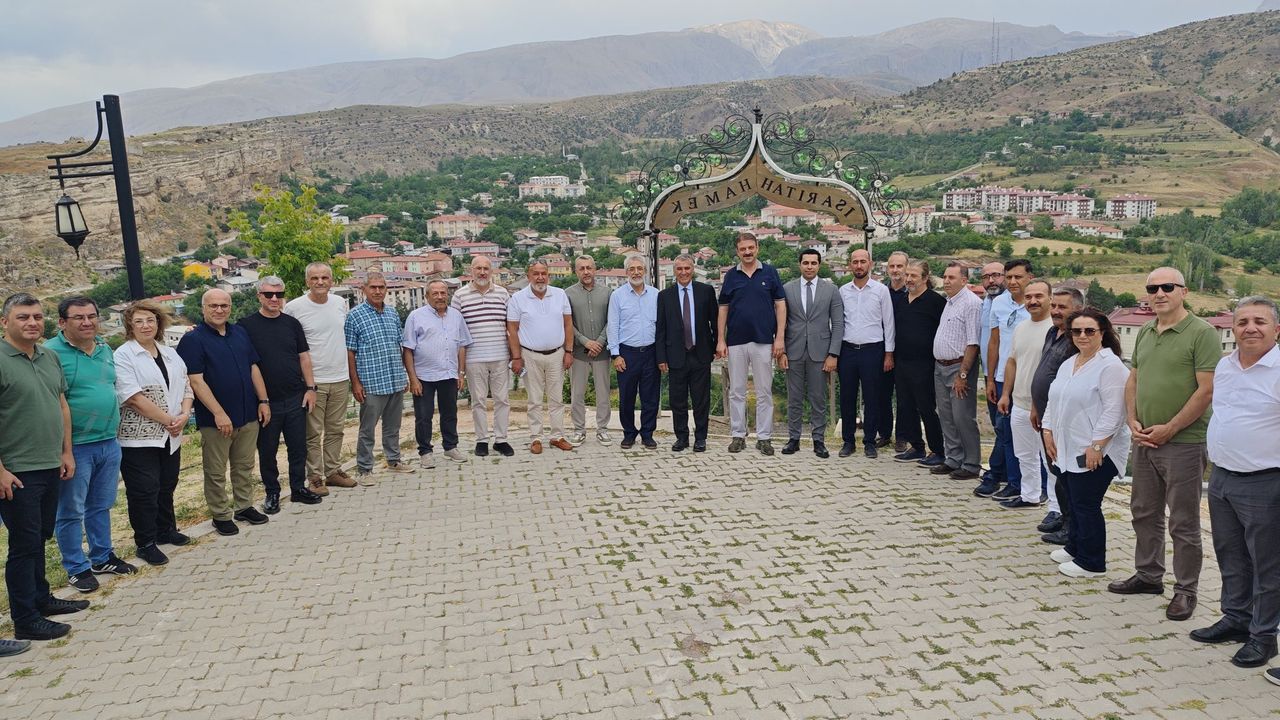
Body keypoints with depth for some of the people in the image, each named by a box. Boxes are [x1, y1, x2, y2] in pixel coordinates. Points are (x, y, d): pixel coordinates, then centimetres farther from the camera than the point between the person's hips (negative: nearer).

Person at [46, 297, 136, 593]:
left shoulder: (105, 349, 9)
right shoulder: (52, 352, -13)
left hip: (109, 443, 7)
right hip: (75, 447, -6)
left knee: (101, 506, 18)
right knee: (70, 511, 7)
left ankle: (102, 557, 32)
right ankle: (77, 568, 19)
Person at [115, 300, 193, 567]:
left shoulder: (171, 354, 12)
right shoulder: (123, 355, -9)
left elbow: (186, 388, 12)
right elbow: (133, 397, -17)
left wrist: (184, 415, -8)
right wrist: (168, 420, -16)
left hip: (170, 436, 6)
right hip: (138, 438, -6)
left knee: (167, 486, 16)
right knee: (144, 490, 0)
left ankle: (166, 531, 32)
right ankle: (145, 543, 11)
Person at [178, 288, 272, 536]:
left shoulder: (240, 333, 10)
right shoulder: (193, 340, -9)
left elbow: (253, 368, 14)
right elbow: (196, 381, -15)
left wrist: (263, 400, 6)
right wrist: (219, 413, -21)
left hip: (248, 414, 5)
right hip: (216, 420, -5)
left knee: (245, 466, 16)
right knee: (216, 472, 6)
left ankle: (244, 506, 29)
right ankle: (220, 515, 18)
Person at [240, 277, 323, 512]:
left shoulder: (292, 323, 6)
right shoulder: (247, 326, -3)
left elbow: (304, 357, 10)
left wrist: (311, 388, 2)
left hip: (296, 398, 3)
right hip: (265, 401, -3)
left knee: (298, 447, 9)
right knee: (267, 450, 8)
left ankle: (298, 487, 23)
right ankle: (272, 492, 22)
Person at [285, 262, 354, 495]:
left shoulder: (340, 303, 7)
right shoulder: (294, 307, -9)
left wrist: (352, 372, 18)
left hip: (340, 379, 5)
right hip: (312, 381, -5)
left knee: (335, 430, 14)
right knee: (313, 433, 1)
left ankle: (333, 471, 26)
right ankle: (315, 478, 11)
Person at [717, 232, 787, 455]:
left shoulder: (769, 272, 3)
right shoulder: (731, 275, 6)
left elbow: (780, 305, 2)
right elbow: (723, 308, 8)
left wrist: (780, 337, -6)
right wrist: (721, 340, 1)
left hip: (763, 341, -1)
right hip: (735, 342, 1)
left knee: (764, 392, 3)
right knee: (736, 391, 6)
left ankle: (764, 437, 10)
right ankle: (738, 435, 15)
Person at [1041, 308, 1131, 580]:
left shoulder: (1110, 366, -13)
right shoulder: (1068, 364, 14)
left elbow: (1113, 413, -20)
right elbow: (1054, 402, 19)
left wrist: (1096, 446, -22)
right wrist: (1048, 432, 10)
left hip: (1094, 452, -8)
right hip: (1069, 449, 8)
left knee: (1086, 505, -2)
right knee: (1073, 501, 17)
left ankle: (1091, 562, 10)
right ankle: (1075, 548, 31)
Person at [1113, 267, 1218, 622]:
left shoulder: (1202, 333, -11)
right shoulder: (1144, 333, 11)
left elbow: (1207, 391, -16)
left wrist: (1168, 429, -16)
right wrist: (1133, 421, 2)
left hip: (1183, 443, -7)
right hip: (1145, 441, 7)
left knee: (1183, 523, 4)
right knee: (1144, 512, 17)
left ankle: (1186, 590, 18)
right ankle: (1148, 575, 33)